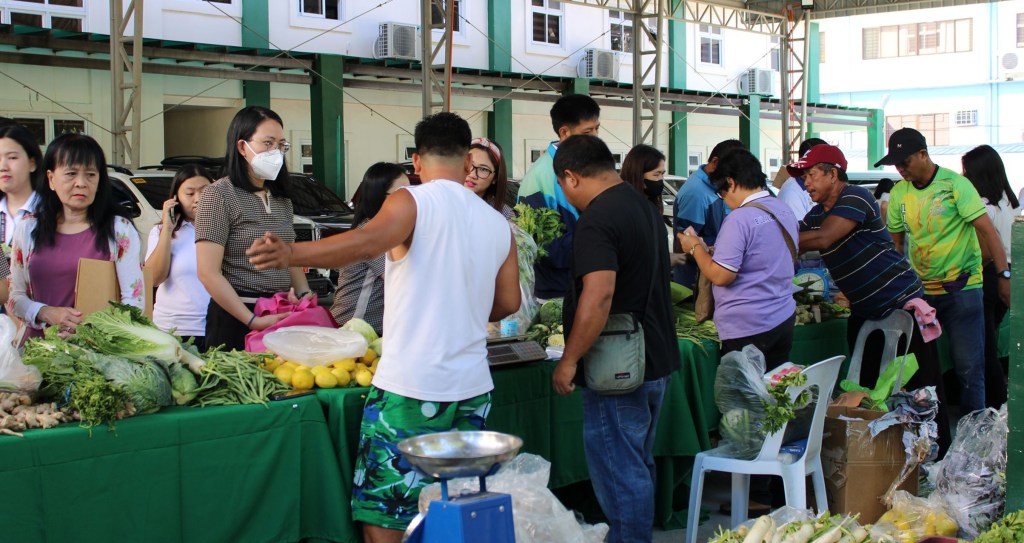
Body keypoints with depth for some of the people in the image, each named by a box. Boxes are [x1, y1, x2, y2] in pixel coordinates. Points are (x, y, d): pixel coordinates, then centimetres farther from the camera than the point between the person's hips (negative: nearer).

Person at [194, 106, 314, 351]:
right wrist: (253, 321, -18)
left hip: (281, 317, 6)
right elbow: (208, 273, -14)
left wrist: (304, 294, 1)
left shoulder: (282, 200, 14)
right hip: (236, 320, -6)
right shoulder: (219, 195, -8)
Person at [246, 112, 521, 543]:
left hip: (410, 386, -5)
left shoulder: (411, 202, -6)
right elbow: (508, 303, 15)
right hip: (472, 388, 6)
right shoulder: (498, 223, 9)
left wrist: (291, 254, -39)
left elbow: (367, 241, -27)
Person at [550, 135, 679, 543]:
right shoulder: (645, 208, 13)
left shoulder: (597, 219, -18)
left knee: (619, 474, -1)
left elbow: (599, 295, -28)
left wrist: (569, 360, -21)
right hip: (656, 362, 10)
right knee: (639, 467, 19)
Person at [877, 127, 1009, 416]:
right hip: (919, 290, 5)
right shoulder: (899, 193, 5)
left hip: (962, 287, -5)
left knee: (968, 366, -4)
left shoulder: (954, 184, -9)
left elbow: (986, 229, -12)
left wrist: (1004, 274, -18)